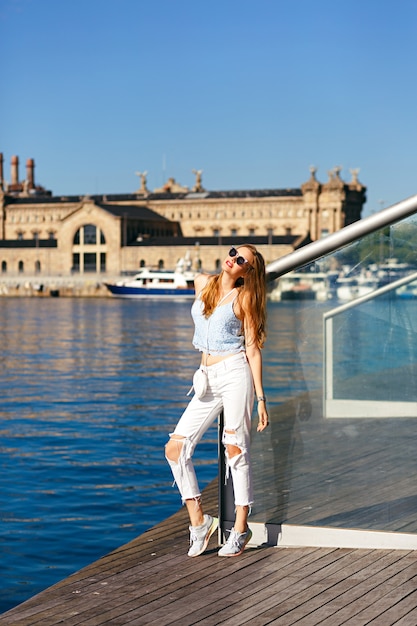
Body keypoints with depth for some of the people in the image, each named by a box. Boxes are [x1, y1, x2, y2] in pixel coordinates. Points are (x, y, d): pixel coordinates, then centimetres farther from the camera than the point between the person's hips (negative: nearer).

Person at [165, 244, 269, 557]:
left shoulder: (244, 298, -2)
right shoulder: (202, 283, 11)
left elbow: (253, 347, -3)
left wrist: (261, 397, -8)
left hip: (235, 373, -6)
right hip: (208, 380, 6)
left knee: (236, 451, -4)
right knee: (175, 449, -3)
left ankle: (241, 528, 6)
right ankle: (199, 521, 6)